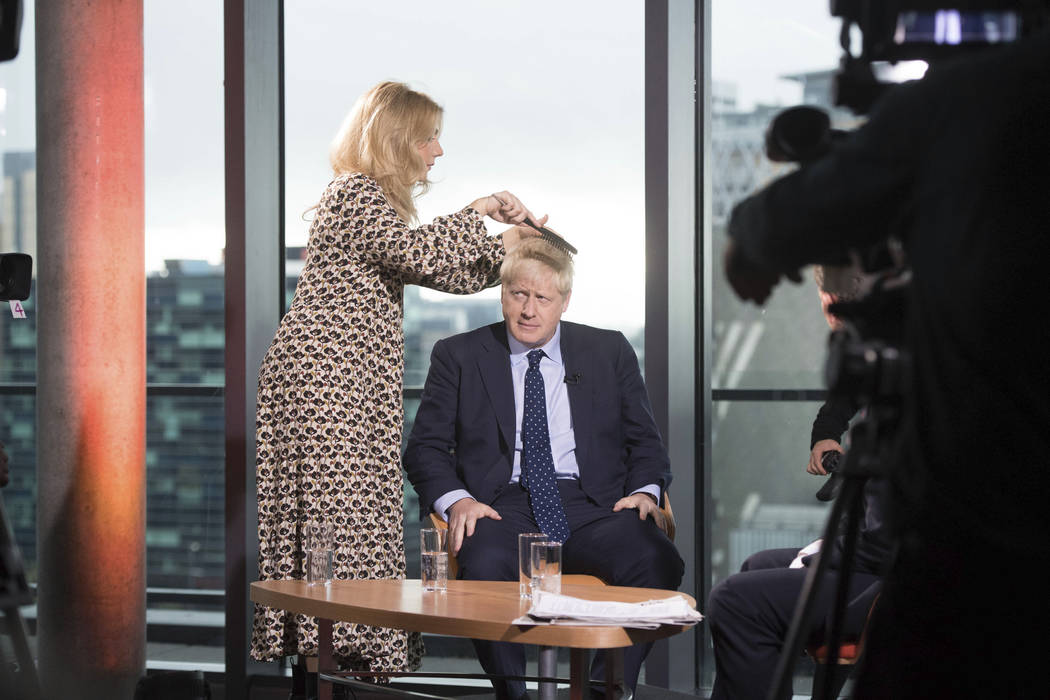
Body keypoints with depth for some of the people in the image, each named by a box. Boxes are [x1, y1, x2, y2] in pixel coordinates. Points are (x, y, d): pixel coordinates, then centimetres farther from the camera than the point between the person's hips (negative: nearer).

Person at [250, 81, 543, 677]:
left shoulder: (376, 203, 25)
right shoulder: (355, 193, -7)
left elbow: (447, 275, 23)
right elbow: (419, 253, -22)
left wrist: (511, 244, 15)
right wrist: (479, 212, -8)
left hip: (354, 391, 10)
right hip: (327, 378, -10)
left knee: (353, 527, 5)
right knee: (340, 522, -12)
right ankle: (338, 649, -13)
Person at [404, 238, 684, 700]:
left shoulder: (610, 353, 17)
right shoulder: (458, 357, 14)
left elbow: (645, 442, 18)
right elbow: (425, 447, 10)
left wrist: (645, 490, -5)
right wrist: (455, 499, -10)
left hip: (590, 507, 1)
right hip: (503, 507, -1)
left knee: (658, 563, -31)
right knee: (485, 569, -37)